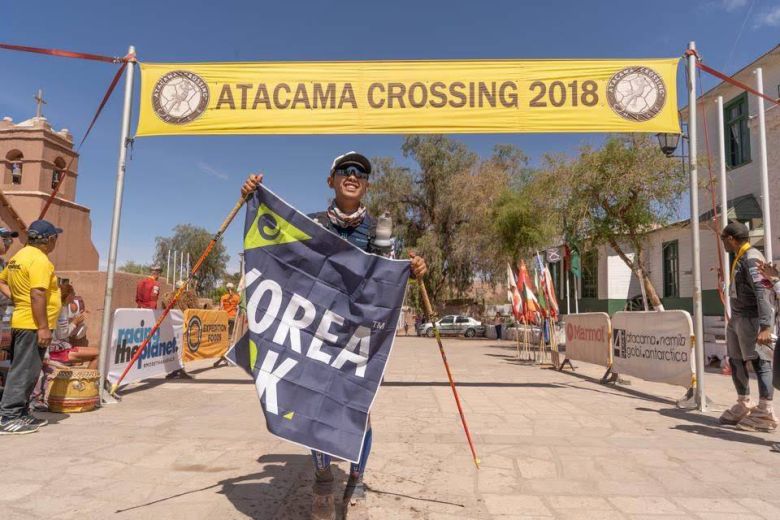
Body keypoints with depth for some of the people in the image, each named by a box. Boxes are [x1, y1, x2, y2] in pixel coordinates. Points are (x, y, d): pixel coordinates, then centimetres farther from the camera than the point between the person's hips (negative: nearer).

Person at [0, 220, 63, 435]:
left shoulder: (20, 256, 13)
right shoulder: (39, 260, -17)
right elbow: (37, 295, -24)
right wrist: (43, 327, -23)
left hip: (21, 322, 10)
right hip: (33, 325, -10)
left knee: (24, 370, 15)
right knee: (25, 371, -5)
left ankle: (21, 413, 23)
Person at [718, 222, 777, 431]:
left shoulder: (752, 258, -14)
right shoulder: (739, 258, 15)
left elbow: (763, 292, -22)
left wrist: (765, 326, -27)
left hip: (751, 319, -10)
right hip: (737, 318, 10)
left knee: (760, 363, -3)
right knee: (736, 362, 14)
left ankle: (765, 414, 3)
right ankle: (743, 406, 26)